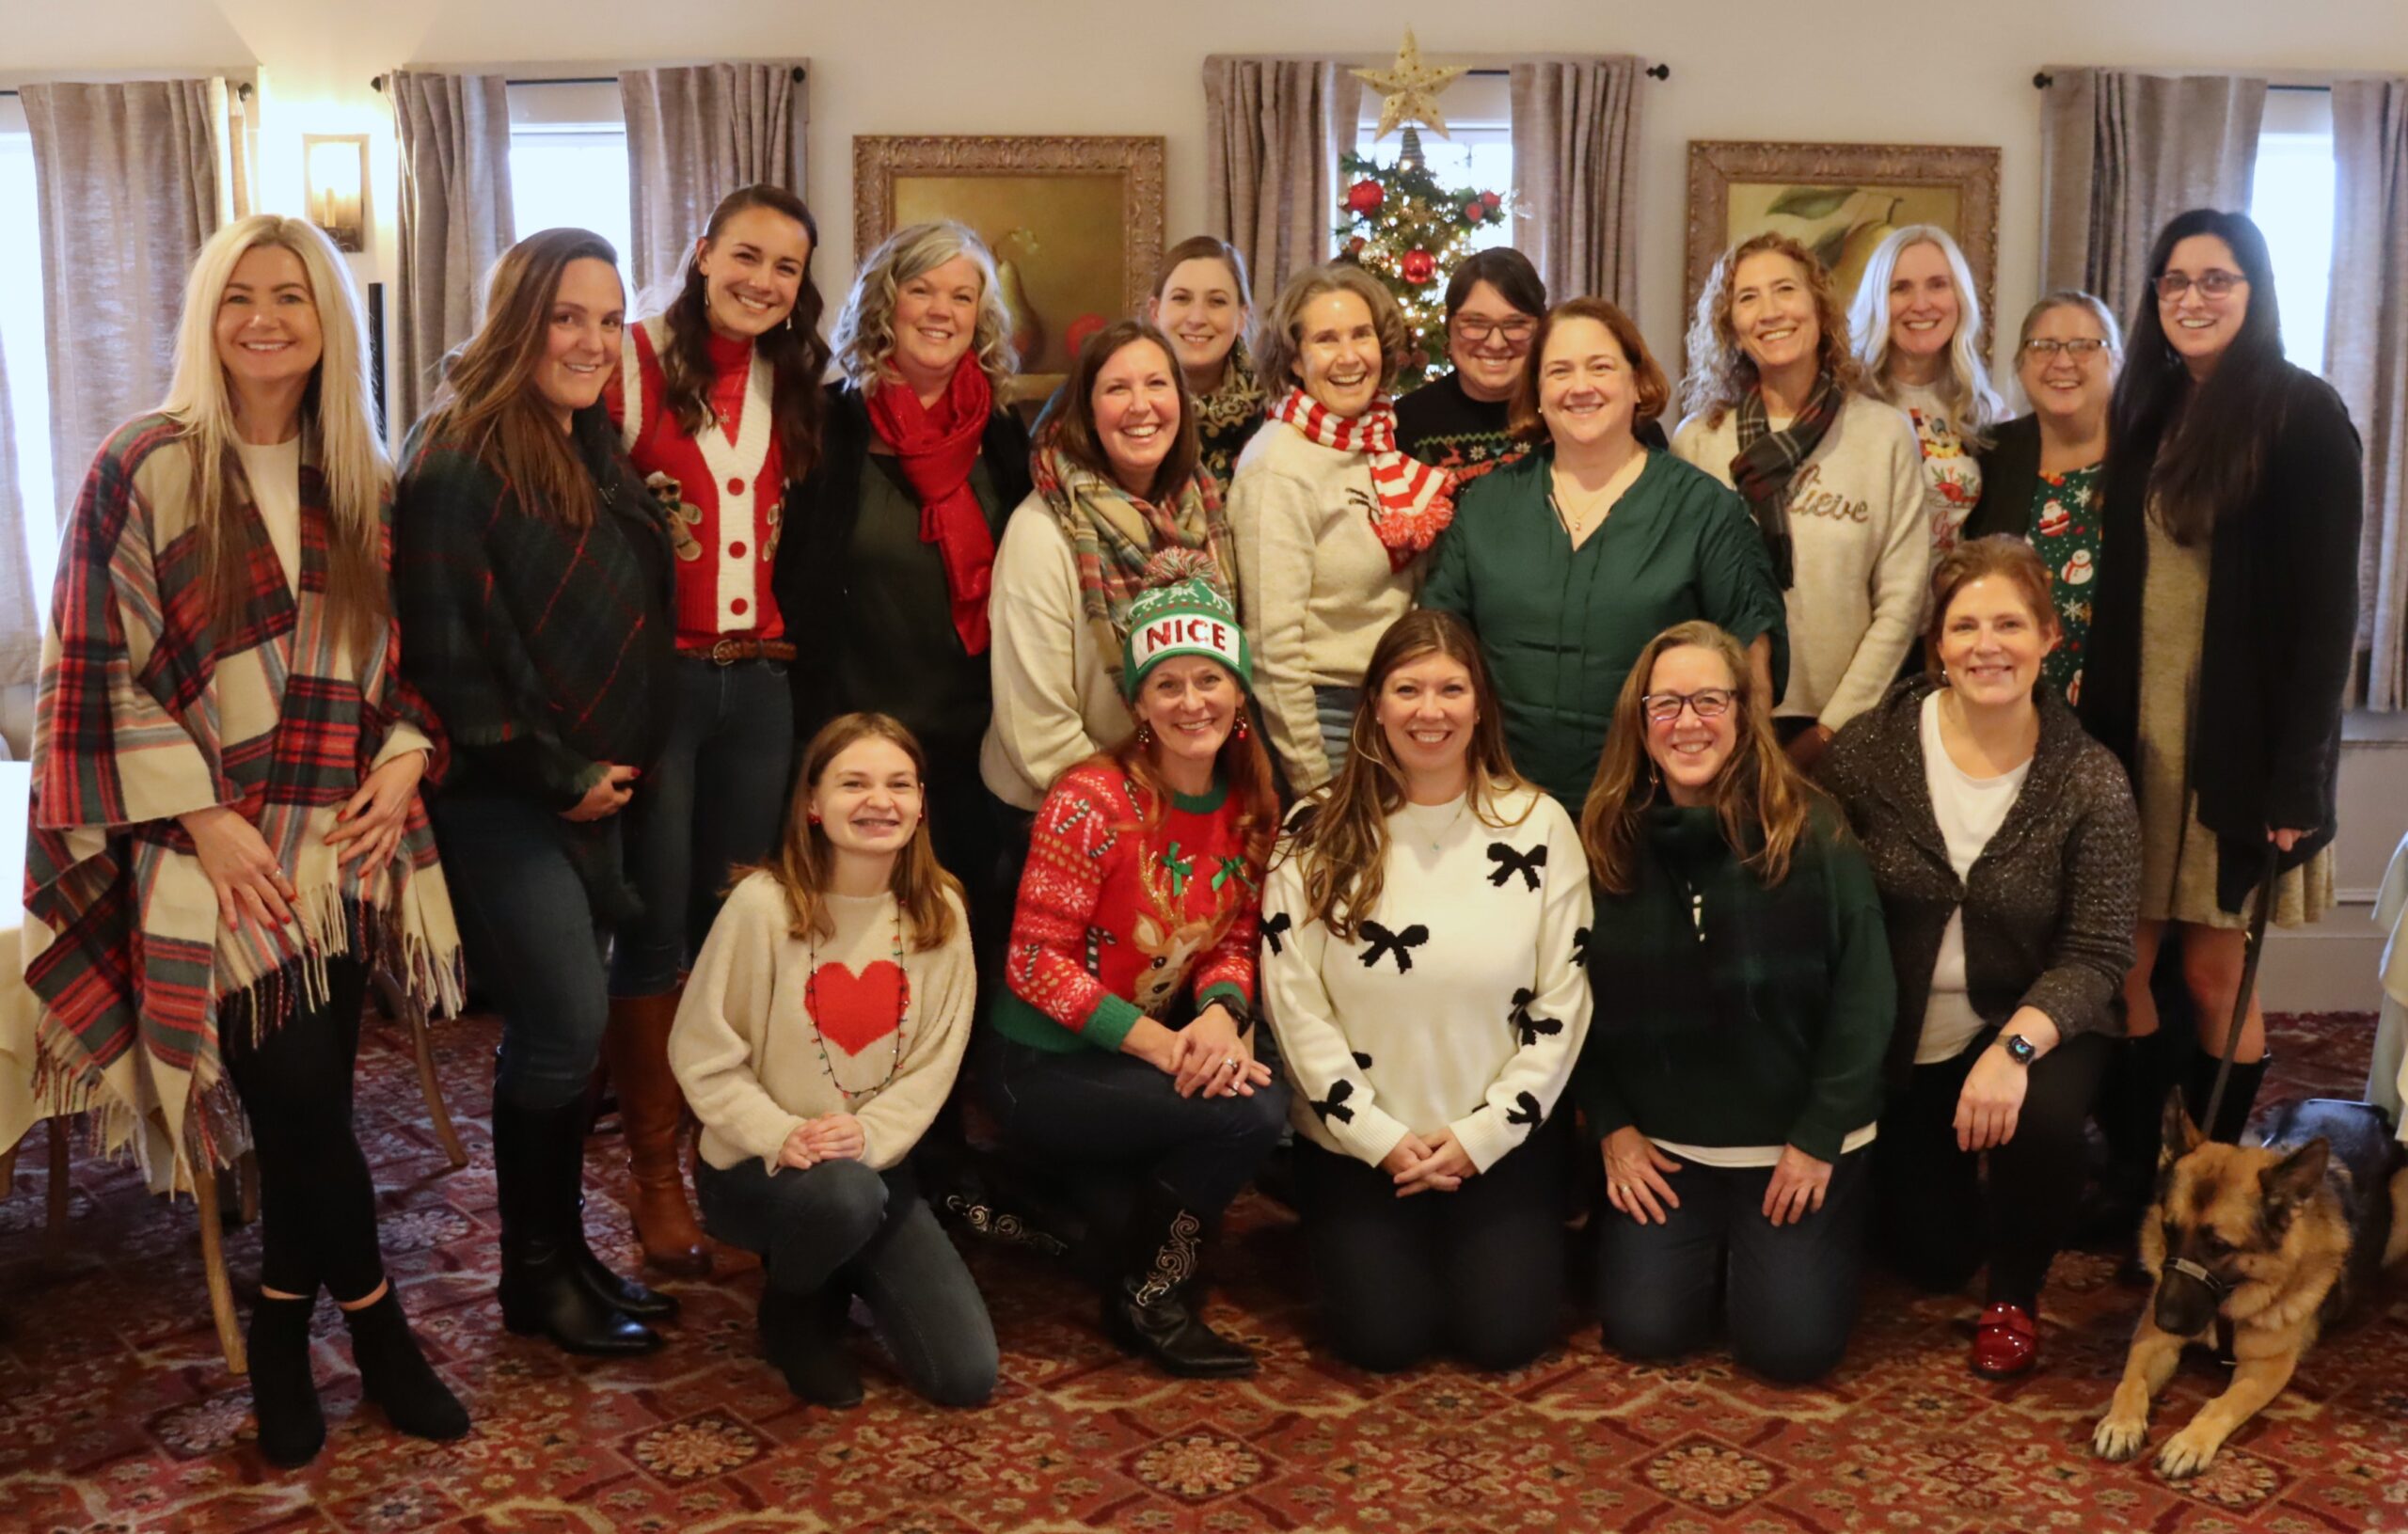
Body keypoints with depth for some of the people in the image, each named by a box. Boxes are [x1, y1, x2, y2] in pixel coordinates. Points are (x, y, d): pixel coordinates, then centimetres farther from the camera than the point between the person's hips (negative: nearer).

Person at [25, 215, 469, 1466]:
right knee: (301, 1100, -11)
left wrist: (405, 756, -3)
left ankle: (282, 1328, 25)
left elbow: (403, 653, 16)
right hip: (213, 848, -4)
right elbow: (99, 671, -6)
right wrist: (205, 820, -12)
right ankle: (373, 1320, 11)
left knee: (312, 1095, 4)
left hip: (342, 842, 4)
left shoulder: (362, 481, 9)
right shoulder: (143, 469, -5)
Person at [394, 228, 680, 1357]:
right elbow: (447, 650, -20)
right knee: (569, 1025, -7)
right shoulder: (459, 460, -15)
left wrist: (615, 766, 10)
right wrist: (558, 776, -13)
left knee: (562, 1027, 12)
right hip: (502, 796, -8)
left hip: (591, 788, 8)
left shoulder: (597, 448, 11)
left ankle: (564, 1252, 23)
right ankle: (534, 1279, 10)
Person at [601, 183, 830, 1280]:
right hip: (657, 676, -4)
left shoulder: (794, 383, 11)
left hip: (759, 681, 4)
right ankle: (654, 1172, 13)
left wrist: (785, 637, 8)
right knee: (656, 925, 1)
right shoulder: (636, 363, -6)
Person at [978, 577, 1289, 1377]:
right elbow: (1035, 960, -19)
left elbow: (1234, 941, 6)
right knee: (1250, 1111, -23)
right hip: (1041, 1066, -6)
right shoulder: (1092, 801, -19)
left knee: (1265, 1091, -21)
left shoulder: (1250, 808, 1)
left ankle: (1120, 1210, 7)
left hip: (1153, 1048, 6)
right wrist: (1159, 1041, -24)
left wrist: (1220, 1013, -17)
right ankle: (1147, 1298, 1)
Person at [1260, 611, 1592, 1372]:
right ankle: (1354, 1244, 25)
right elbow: (1294, 1004, -7)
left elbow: (1561, 1003, -4)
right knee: (1381, 1339, -8)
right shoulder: (1317, 833, -6)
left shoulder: (1539, 825, -5)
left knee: (1505, 1337, -7)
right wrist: (1379, 1137, -11)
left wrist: (1481, 1134, -9)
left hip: (1501, 1140, 0)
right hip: (1355, 1142, 0)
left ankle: (1507, 1243, 26)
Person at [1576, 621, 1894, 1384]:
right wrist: (1611, 1126, -2)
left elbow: (1864, 992, -10)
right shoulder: (1606, 837, -4)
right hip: (1660, 1141, 2)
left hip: (1796, 1136, -2)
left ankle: (1831, 1221, 27)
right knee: (1643, 1330, -5)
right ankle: (1709, 1247, 29)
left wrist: (1820, 1138, -11)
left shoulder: (1810, 829, -12)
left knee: (1791, 1345, -6)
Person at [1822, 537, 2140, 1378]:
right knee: (1933, 1258, 6)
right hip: (1893, 1043, 1)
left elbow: (2096, 957, -16)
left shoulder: (2090, 782, -14)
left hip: (2030, 1023, -1)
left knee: (2042, 1119, -35)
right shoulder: (1868, 749, -13)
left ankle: (2014, 1294, -3)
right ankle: (1947, 1173, 45)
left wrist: (2015, 1046, -33)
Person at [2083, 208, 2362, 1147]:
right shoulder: (2146, 411, 10)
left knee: (2213, 972, 3)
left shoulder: (2304, 413, -7)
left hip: (2238, 739, -5)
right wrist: (2096, 728, 4)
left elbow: (2328, 603, -12)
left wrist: (2297, 772, -16)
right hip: (2138, 730, 5)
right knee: (2126, 966, 5)